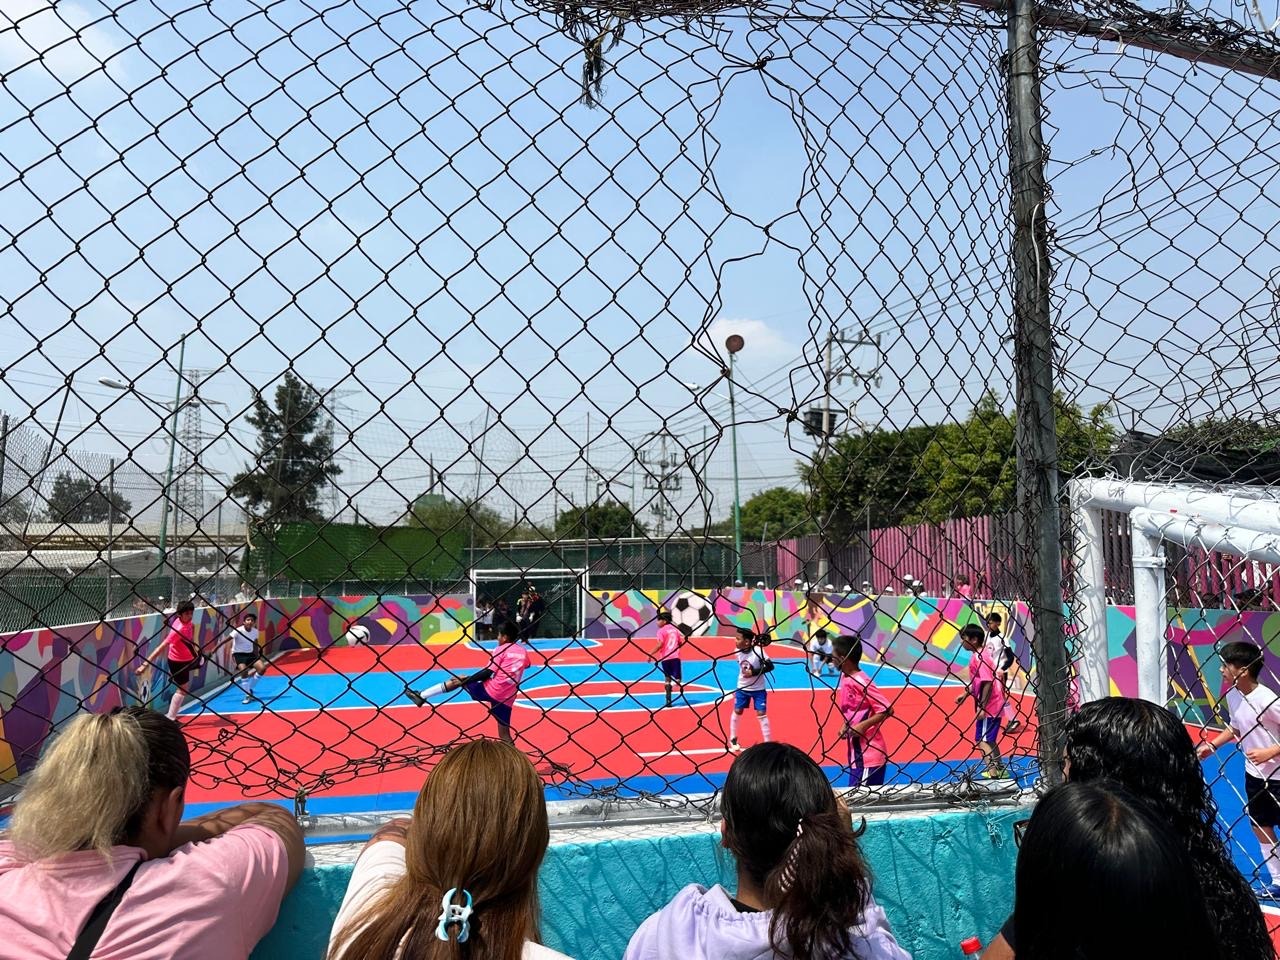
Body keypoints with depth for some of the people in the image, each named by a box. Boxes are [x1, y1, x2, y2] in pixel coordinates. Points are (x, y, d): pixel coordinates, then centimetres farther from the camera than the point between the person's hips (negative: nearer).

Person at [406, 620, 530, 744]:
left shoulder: (502, 649, -3)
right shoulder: (523, 651, 12)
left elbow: (487, 673, -9)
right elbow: (526, 665, 35)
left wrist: (465, 680, -2)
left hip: (490, 690, -5)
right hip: (507, 699, 5)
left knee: (457, 680, 11)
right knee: (505, 736, 13)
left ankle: (421, 696, 12)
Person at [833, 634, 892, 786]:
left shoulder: (861, 682, -20)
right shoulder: (845, 678, 6)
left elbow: (887, 709, -21)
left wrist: (863, 726, -24)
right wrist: (846, 726, 4)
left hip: (868, 754, -9)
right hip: (857, 751, 9)